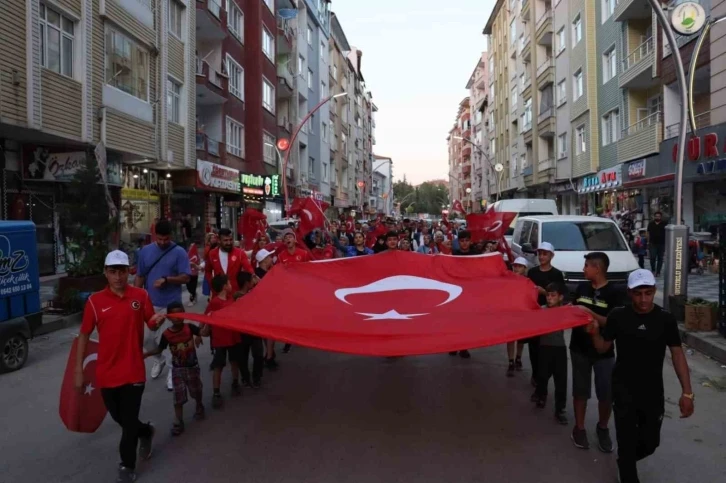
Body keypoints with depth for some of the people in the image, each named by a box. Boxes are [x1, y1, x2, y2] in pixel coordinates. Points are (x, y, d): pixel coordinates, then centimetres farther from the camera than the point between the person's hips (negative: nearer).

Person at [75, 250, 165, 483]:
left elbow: (151, 325, 5)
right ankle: (145, 432, 48)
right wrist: (78, 371, 0)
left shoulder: (141, 295, -5)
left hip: (133, 370, -1)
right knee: (119, 418, 18)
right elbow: (84, 336, 1)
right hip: (106, 373, 2)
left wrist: (158, 320, -20)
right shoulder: (95, 301, -6)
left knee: (129, 422, 6)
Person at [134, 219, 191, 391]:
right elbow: (140, 276, 7)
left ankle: (172, 372, 17)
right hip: (149, 304, 4)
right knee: (146, 338, 13)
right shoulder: (145, 251, 3)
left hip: (171, 304, -4)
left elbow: (186, 277, -11)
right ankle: (159, 360, 41)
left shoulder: (179, 252, -8)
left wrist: (166, 280, -24)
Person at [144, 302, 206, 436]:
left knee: (196, 391, 18)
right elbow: (159, 349, -1)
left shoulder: (190, 327, -13)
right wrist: (146, 354, -16)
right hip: (177, 369, 0)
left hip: (192, 366, 0)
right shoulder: (166, 334, -12)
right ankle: (178, 423, 9)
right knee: (178, 396, 2)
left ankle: (199, 407, 47)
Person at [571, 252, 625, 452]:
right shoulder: (581, 288, 3)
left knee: (606, 394, 4)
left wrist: (590, 313, -25)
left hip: (604, 352, -3)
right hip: (579, 348, 4)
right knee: (580, 391, 11)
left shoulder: (615, 293, -12)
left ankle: (602, 429, 26)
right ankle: (579, 428, 25)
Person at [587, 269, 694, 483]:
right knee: (627, 440, 1)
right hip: (624, 390, -2)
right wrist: (595, 332, -21)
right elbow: (603, 348, 0)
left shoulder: (666, 319, -7)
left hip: (653, 391, 2)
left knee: (650, 441, 13)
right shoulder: (618, 316, -9)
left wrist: (687, 392, -7)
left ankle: (626, 460, 46)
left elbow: (677, 354, -2)